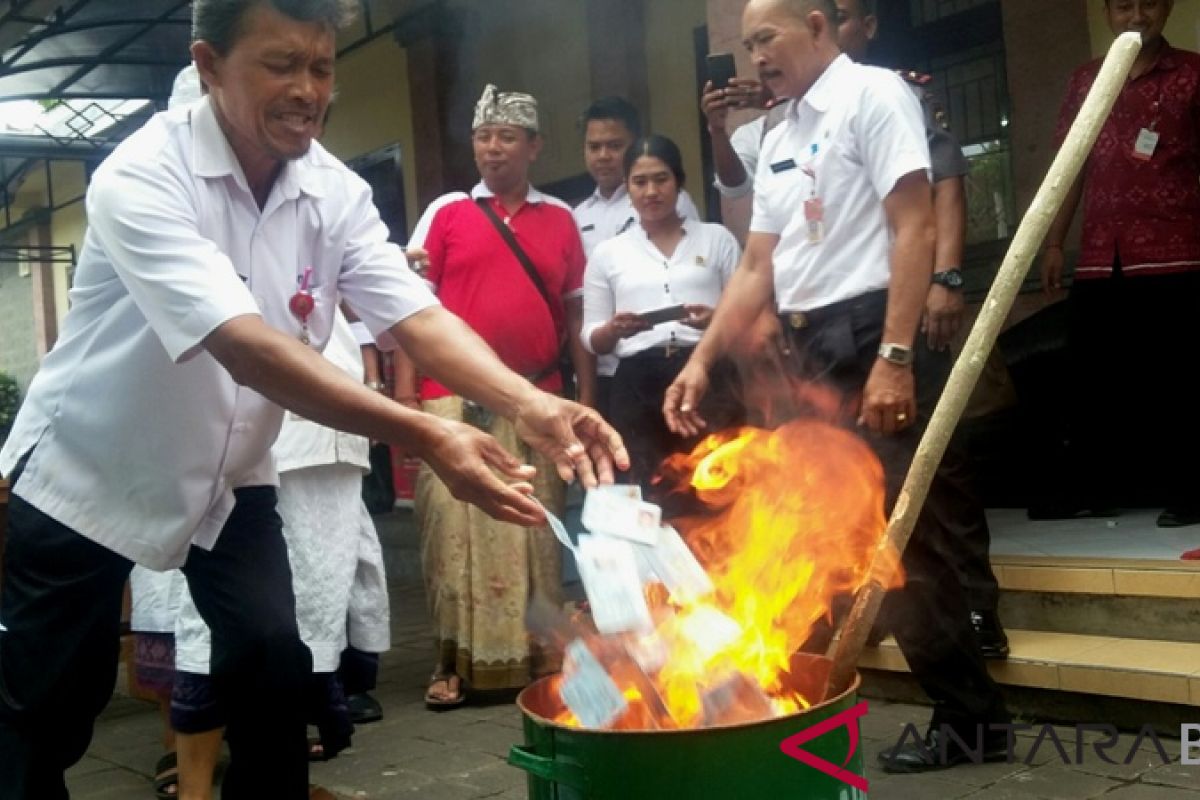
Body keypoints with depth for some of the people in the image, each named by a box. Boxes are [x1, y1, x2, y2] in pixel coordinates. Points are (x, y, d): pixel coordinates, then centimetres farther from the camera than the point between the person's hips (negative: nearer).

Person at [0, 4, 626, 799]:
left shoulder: (336, 192, -9)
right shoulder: (142, 175, -27)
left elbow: (416, 315, -20)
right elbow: (242, 344, -39)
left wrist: (530, 405, -39)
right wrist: (423, 435, -49)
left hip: (227, 475, 4)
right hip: (86, 473, -4)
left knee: (276, 672, -3)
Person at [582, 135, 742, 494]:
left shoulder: (716, 238, 13)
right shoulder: (607, 253, 15)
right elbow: (592, 340, 13)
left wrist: (718, 320, -11)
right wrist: (614, 329, -10)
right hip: (639, 386, 1)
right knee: (650, 491, -4)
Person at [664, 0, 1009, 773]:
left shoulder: (872, 95, -5)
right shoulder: (779, 140, 19)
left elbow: (915, 228, -15)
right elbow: (758, 269, 19)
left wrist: (894, 357, -23)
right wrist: (701, 361, 12)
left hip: (867, 337, -8)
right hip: (806, 349, 8)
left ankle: (972, 715, 8)